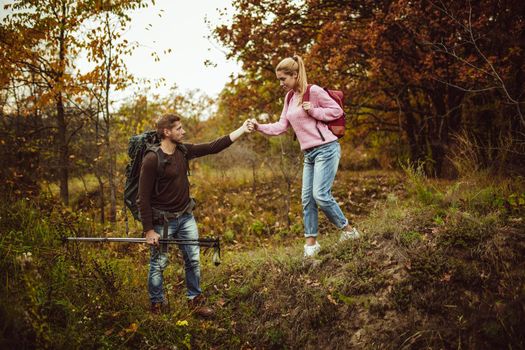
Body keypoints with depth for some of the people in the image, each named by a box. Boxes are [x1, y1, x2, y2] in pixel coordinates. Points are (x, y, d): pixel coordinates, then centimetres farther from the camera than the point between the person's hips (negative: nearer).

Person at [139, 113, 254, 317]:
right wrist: (149, 230, -19)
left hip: (185, 217, 6)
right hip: (162, 221, -6)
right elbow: (143, 197, -18)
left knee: (193, 260, 10)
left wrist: (242, 130, -2)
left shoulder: (184, 151, 1)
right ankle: (157, 306, 22)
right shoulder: (152, 160, -20)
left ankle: (195, 300, 23)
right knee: (158, 264, 6)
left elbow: (213, 147, 3)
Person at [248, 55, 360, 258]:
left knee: (320, 194, -14)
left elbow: (337, 111, -6)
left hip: (326, 149, -8)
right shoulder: (289, 97, 13)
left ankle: (348, 231, 4)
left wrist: (313, 111, -16)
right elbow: (281, 126, 11)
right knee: (307, 198, 4)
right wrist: (259, 127, -2)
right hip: (309, 154, 8)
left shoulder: (314, 91, -10)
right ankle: (311, 242, 12)